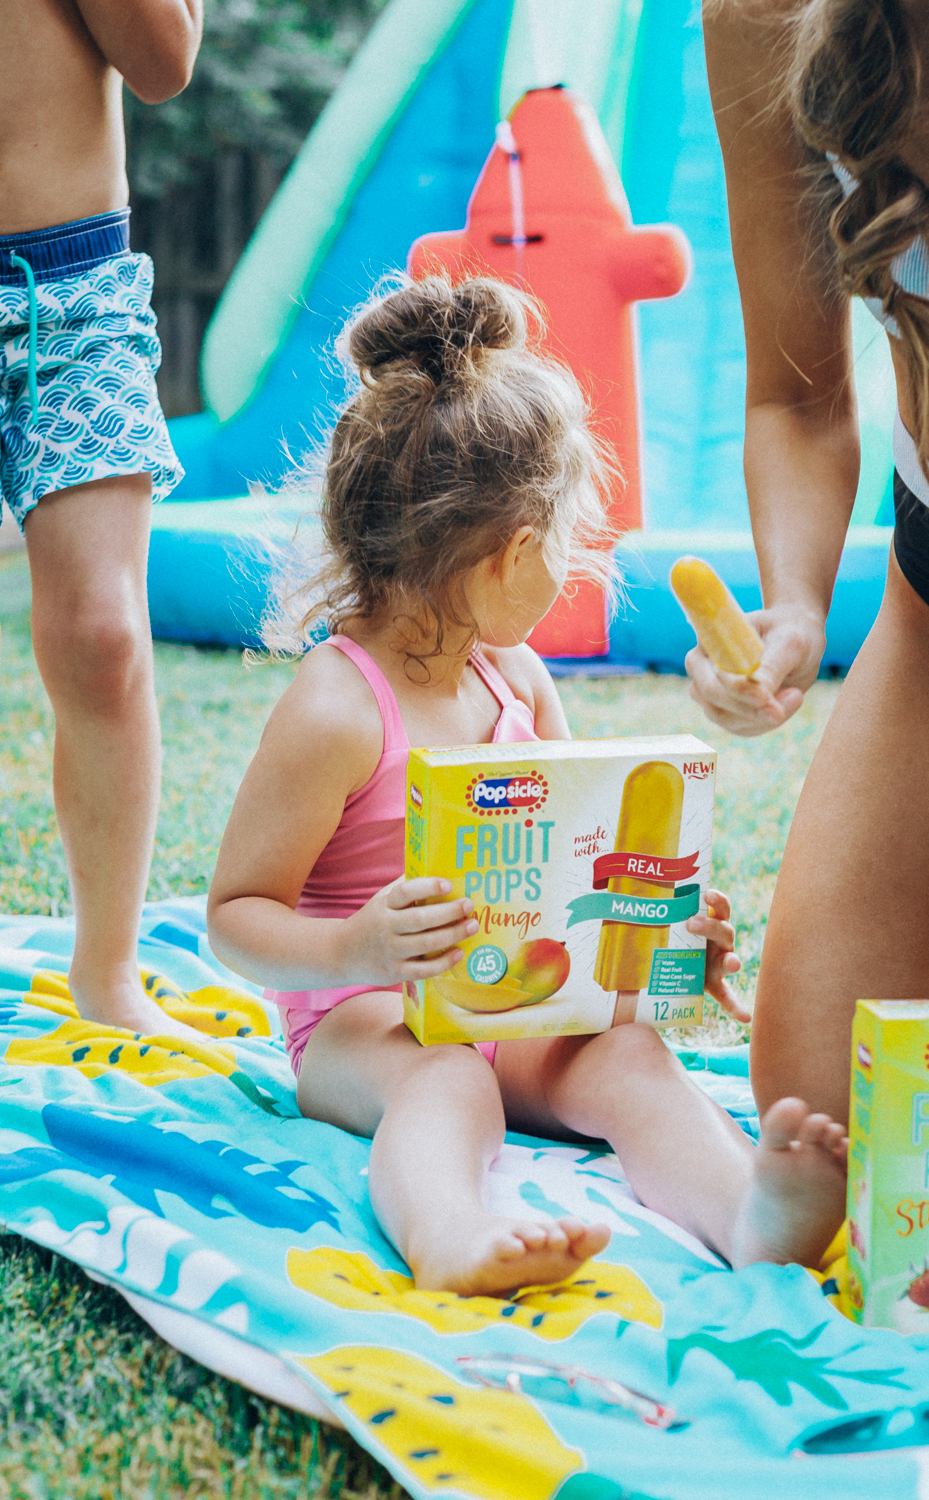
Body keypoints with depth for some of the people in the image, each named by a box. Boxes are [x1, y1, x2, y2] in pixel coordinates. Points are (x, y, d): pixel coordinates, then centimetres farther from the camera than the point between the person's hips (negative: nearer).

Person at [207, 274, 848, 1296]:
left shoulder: (518, 677, 9)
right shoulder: (334, 709, -16)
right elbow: (233, 914, -13)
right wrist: (352, 953, -32)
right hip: (366, 1021, -6)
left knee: (629, 1058, -24)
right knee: (447, 1080, -37)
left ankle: (749, 1210, -50)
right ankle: (446, 1237, -66)